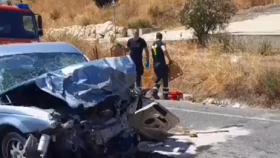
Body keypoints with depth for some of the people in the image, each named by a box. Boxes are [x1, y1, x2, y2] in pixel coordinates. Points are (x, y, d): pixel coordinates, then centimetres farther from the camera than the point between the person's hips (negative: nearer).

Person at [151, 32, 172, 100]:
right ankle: (165, 95, 6)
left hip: (155, 65, 7)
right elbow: (164, 50, -30)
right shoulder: (161, 43, -9)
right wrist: (169, 59, -21)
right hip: (161, 64, -7)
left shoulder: (153, 45, 14)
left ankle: (154, 91, 7)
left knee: (158, 78, 22)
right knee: (165, 79, 3)